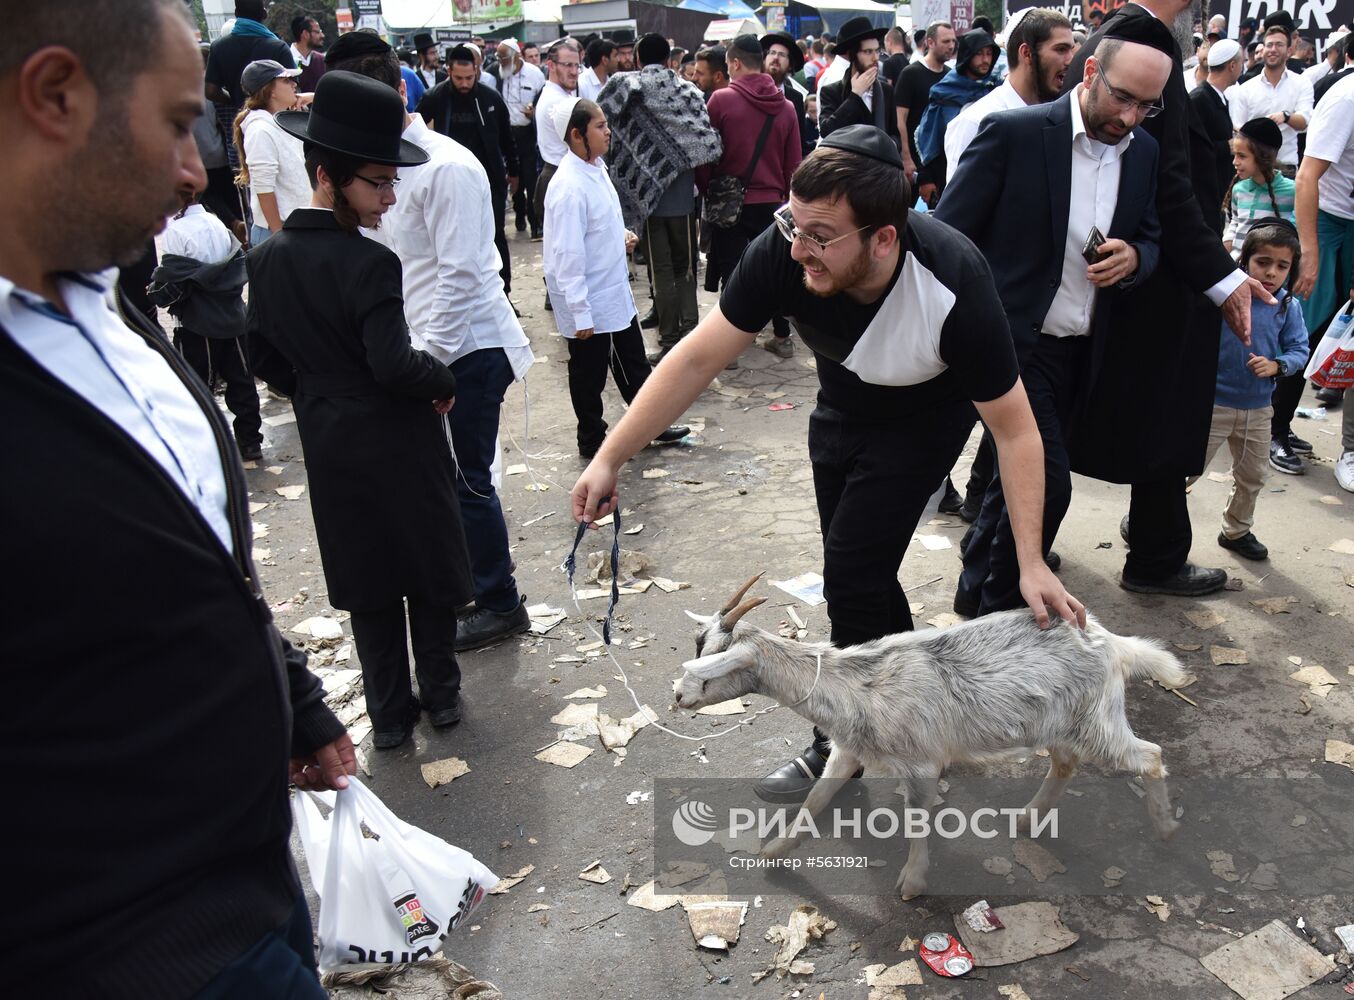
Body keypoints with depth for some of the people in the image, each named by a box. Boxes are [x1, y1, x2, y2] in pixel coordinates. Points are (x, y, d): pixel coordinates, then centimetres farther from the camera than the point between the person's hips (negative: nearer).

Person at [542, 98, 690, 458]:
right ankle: (591, 442, 27)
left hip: (616, 292, 8)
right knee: (589, 375, 10)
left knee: (633, 364, 20)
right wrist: (580, 314, -23)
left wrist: (622, 234, 1)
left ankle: (652, 425, 35)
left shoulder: (597, 166, 2)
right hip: (588, 302, -8)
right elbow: (567, 256, -25)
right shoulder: (569, 188, -25)